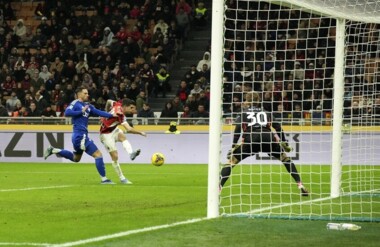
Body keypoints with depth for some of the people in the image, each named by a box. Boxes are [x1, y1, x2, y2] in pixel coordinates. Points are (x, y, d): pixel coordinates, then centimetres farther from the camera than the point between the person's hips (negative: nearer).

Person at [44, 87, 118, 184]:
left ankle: (53, 150, 26)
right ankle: (104, 179, -5)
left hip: (82, 136, 10)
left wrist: (111, 115, -3)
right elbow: (67, 113, -21)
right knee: (98, 154, -9)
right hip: (80, 135, -10)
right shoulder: (75, 103, -7)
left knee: (76, 158, 26)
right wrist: (81, 111, -19)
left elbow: (98, 112, 9)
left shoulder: (88, 106, 15)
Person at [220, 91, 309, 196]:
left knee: (232, 161, 9)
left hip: (251, 139, -2)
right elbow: (278, 127, 16)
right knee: (286, 159, 23)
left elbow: (238, 128, 3)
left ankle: (217, 188, -8)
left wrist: (233, 147, -1)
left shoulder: (244, 113, 21)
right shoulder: (265, 113, 28)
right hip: (268, 138, 2)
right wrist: (284, 143, 22)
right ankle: (300, 186, 14)